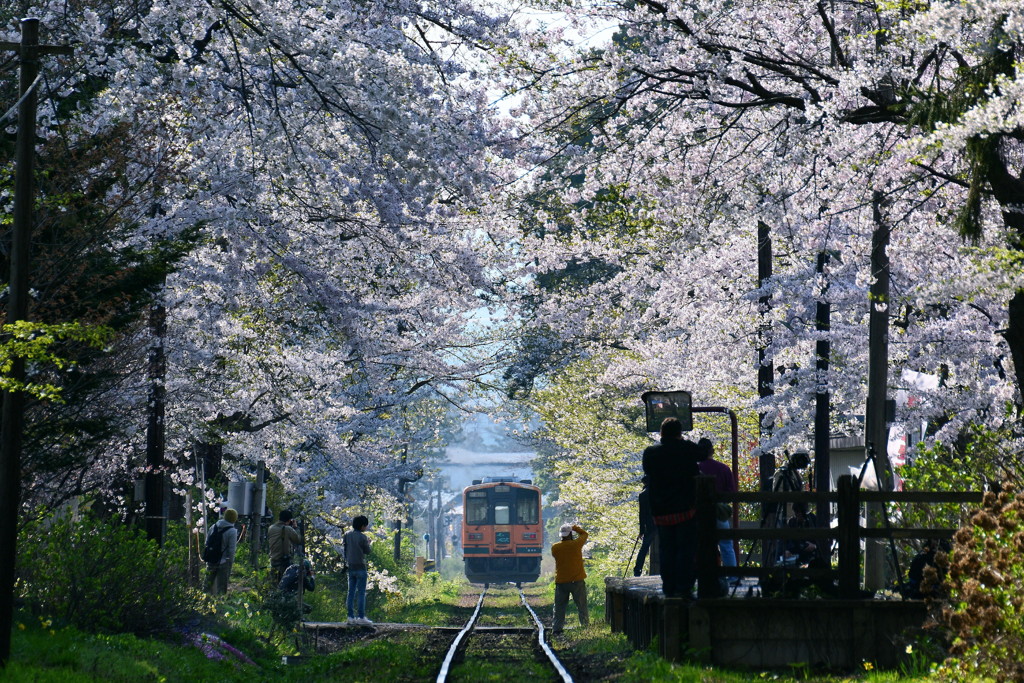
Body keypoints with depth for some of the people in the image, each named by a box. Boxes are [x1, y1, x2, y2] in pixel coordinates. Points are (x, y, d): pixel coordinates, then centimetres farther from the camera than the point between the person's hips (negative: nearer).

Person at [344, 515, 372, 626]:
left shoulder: (347, 535, 5)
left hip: (350, 567, 6)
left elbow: (345, 549, 10)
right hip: (360, 567, -6)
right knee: (361, 593, -3)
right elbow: (367, 550, -4)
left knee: (351, 592, 9)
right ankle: (361, 617, -5)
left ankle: (351, 616, 8)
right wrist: (368, 543, 15)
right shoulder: (362, 537, -13)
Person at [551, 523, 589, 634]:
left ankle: (556, 629, 4)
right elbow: (584, 534, 7)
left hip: (561, 582, 2)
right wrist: (575, 527, 17)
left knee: (559, 607, 8)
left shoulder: (555, 548, -5)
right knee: (582, 606, 7)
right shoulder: (576, 544, -9)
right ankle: (585, 626, 7)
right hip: (577, 581, -2)